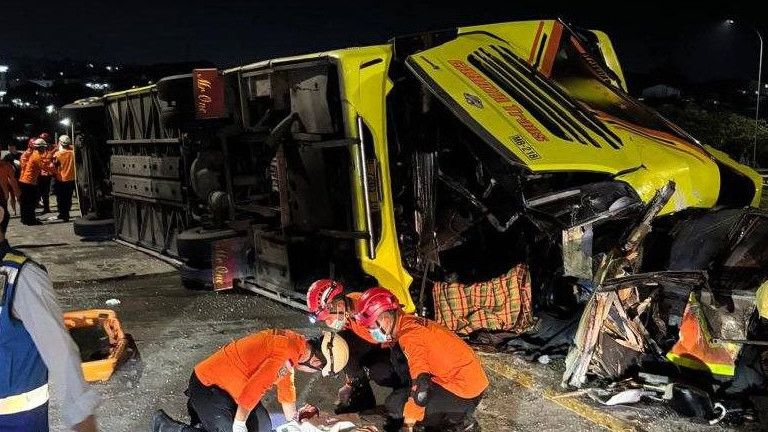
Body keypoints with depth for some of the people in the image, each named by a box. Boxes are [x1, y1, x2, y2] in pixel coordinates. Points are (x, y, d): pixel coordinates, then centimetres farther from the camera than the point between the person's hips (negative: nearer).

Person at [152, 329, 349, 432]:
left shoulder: (294, 345, 1)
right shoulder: (285, 352, -30)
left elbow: (286, 386, 15)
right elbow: (252, 390, -27)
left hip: (229, 384, 10)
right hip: (208, 386, -9)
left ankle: (204, 411, 21)